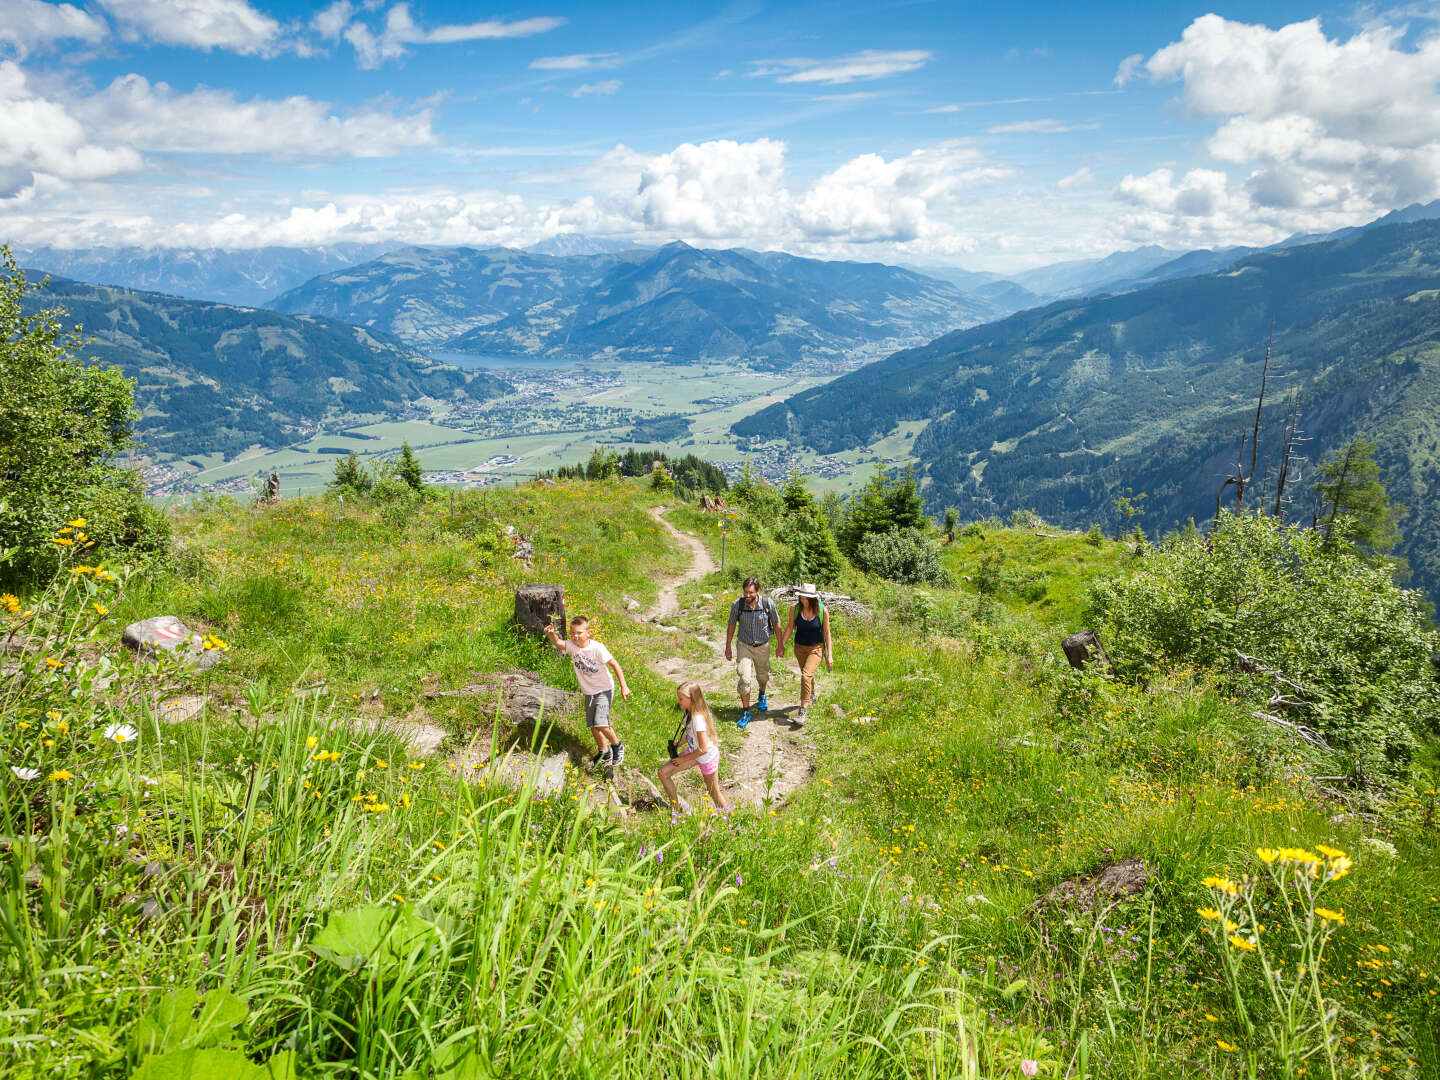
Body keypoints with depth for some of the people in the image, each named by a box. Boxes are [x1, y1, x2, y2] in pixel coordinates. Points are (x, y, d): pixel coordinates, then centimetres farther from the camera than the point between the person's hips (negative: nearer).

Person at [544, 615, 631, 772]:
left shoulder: (597, 648, -22)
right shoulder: (571, 646, -11)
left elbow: (614, 664, -15)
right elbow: (558, 643, -31)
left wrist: (623, 686, -17)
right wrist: (551, 634, -54)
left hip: (604, 690, -5)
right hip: (588, 692, 6)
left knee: (600, 723, -19)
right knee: (592, 725, 11)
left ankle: (617, 746, 6)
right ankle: (604, 752, 34)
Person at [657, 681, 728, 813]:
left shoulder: (698, 719, -33)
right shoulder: (689, 713, -6)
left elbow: (703, 749, -30)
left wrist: (685, 759, -18)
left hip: (707, 757, -8)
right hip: (692, 752, 8)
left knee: (714, 792, 10)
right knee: (663, 772, 0)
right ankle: (675, 806, 15)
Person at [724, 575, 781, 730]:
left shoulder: (768, 603, -19)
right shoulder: (737, 605, -19)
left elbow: (776, 625, -4)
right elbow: (731, 627, -3)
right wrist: (728, 647, 5)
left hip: (763, 646, 1)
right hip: (745, 646, -1)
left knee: (762, 675, 21)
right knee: (745, 678, -16)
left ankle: (762, 696, 54)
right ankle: (745, 712, -2)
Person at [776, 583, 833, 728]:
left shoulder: (822, 611, -19)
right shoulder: (795, 609, -14)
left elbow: (827, 633, -9)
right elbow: (790, 628, 1)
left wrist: (829, 655, -8)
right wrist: (781, 645, -2)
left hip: (816, 648, -4)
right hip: (800, 647, 4)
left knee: (806, 675, -21)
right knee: (807, 674, 23)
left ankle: (802, 712, -16)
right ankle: (812, 695, 54)